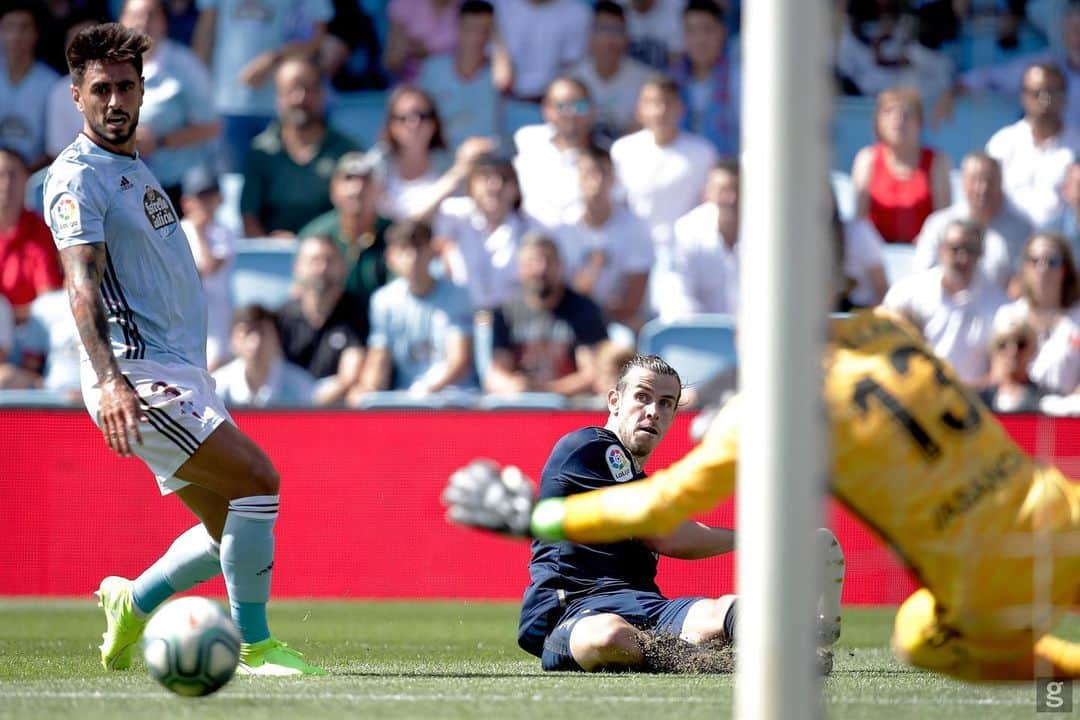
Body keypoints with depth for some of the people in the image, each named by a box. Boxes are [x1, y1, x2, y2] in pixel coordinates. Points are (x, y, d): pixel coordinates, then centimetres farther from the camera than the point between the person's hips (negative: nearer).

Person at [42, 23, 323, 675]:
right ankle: (254, 645, -12)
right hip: (137, 378, -9)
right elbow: (82, 283, -22)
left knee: (233, 531, 9)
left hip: (182, 375, 9)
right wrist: (108, 379, -35)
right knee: (258, 478, -19)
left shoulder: (137, 170, 20)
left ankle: (132, 603, 25)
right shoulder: (77, 178, -9)